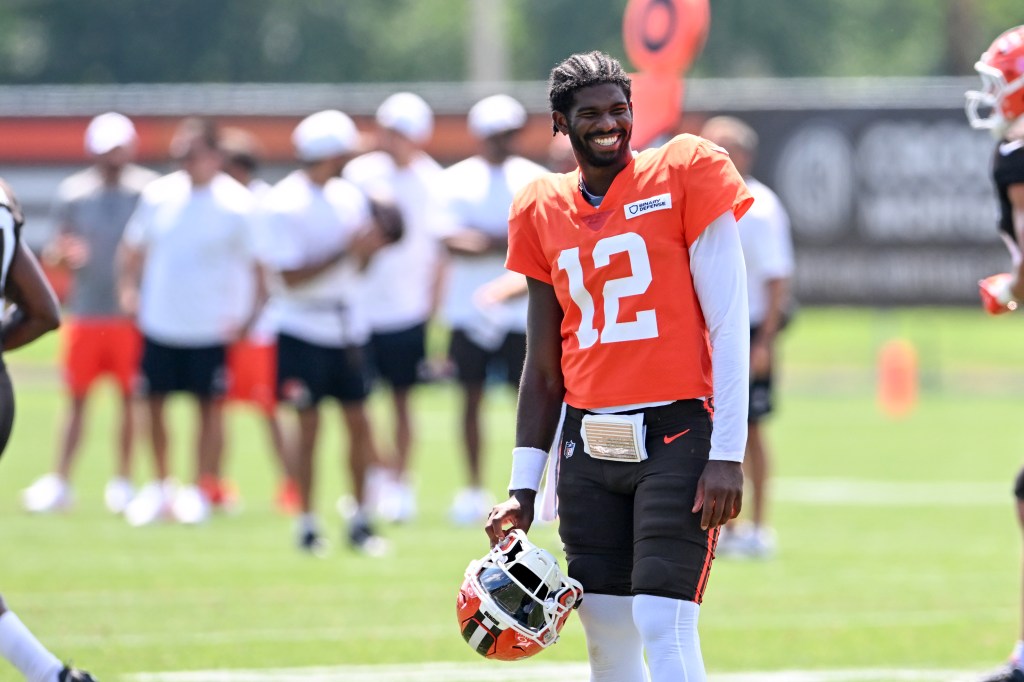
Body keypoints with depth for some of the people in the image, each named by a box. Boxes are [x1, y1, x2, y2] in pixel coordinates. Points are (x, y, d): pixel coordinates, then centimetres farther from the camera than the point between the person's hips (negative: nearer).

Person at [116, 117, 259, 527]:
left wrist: (250, 316, -14)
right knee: (154, 403, 8)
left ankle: (200, 490, 13)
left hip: (212, 326, -4)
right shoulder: (159, 195, 3)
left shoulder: (236, 205, -9)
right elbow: (133, 247, 17)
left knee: (209, 405, 3)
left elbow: (259, 264, -7)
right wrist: (128, 287, 3)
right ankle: (160, 486, 23)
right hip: (159, 321, 4)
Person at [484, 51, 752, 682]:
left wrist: (728, 456, -12)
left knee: (663, 625, -16)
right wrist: (523, 490, 12)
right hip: (589, 441, 5)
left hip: (676, 434, -5)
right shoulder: (544, 213, 11)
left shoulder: (684, 176, -3)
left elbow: (728, 324, -6)